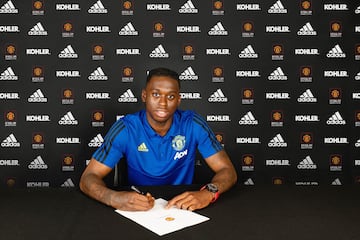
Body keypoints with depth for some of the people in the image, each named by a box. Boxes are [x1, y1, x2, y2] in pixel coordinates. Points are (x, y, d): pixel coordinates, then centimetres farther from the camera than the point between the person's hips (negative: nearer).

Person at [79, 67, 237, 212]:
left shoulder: (193, 124, -10)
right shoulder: (125, 128, -13)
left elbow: (228, 171, -10)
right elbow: (88, 178, -13)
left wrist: (208, 193, -32)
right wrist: (114, 198, -36)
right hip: (138, 209, -2)